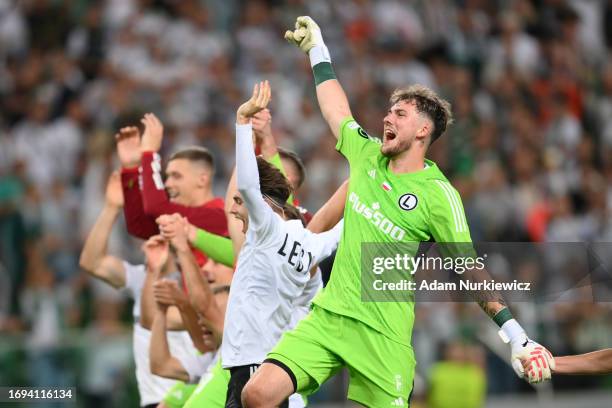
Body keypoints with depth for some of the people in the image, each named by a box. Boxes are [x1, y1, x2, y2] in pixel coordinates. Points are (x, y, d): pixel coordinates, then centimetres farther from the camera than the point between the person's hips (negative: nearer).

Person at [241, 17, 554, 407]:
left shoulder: (439, 195, -7)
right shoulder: (367, 155, 8)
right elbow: (335, 109, 25)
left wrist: (516, 335, -14)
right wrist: (317, 49, 33)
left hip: (383, 334, -4)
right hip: (327, 314, 4)